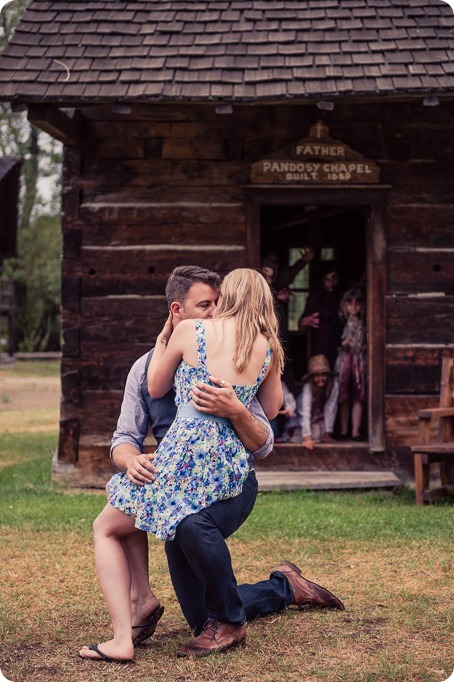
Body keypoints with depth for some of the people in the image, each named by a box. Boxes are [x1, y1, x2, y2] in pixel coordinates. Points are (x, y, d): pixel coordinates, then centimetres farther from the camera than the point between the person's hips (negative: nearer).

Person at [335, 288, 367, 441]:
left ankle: (356, 431, 2)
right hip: (344, 360, -1)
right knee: (344, 398, 0)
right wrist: (342, 343, -18)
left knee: (358, 398, -1)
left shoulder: (363, 324, 8)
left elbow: (366, 344, 10)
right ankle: (344, 430, 11)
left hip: (359, 361, 2)